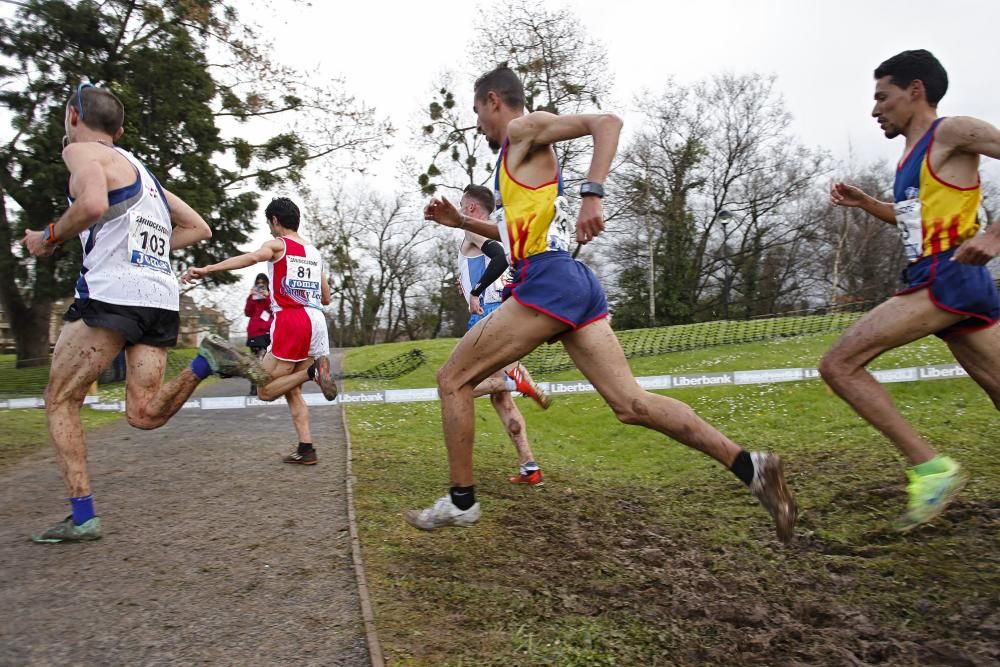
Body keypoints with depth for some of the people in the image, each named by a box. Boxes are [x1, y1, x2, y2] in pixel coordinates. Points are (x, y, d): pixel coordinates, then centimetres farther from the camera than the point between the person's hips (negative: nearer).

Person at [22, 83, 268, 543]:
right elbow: (199, 229, 28)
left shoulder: (81, 150, 4)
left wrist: (49, 238, -2)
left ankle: (82, 517, 3)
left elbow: (93, 204, -18)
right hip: (162, 299, 7)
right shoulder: (141, 170, 27)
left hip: (113, 293, -7)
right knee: (145, 414, 7)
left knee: (60, 402, 7)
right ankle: (206, 362, -14)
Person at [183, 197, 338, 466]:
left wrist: (208, 269, -31)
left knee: (265, 391, 2)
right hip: (317, 321, 7)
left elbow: (252, 257, -21)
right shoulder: (314, 252, 22)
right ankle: (306, 449, 5)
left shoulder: (277, 245, 4)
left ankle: (312, 371, -21)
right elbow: (326, 299, 23)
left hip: (290, 321, -6)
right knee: (291, 391, 15)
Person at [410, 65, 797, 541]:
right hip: (572, 286, 9)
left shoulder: (524, 128, 3)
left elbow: (606, 122, -11)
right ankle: (749, 466, -4)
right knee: (631, 403, 2)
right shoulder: (517, 158, 30)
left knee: (452, 379, 2)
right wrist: (460, 221, 33)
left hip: (547, 283, -9)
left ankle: (461, 501, 10)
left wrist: (592, 193, -25)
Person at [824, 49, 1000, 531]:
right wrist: (864, 203, 20)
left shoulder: (953, 133, -4)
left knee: (838, 365, -13)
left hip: (947, 279, -9)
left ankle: (930, 466, -9)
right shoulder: (914, 154, 21)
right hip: (941, 284, 9)